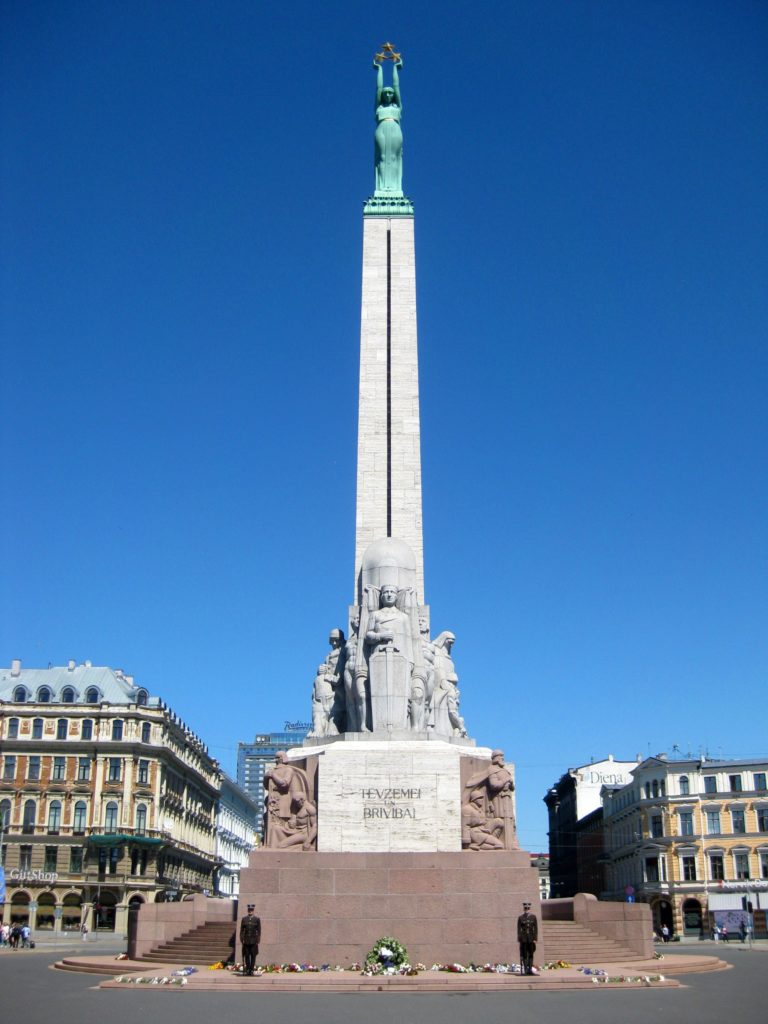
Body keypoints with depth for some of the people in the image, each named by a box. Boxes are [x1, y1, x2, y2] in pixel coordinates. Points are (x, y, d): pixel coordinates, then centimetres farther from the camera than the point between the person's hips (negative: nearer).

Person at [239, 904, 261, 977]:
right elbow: (242, 930, 7)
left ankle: (251, 970, 5)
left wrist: (258, 941, -4)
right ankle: (248, 970, 10)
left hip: (254, 941, -1)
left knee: (253, 956, 0)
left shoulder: (257, 919, 2)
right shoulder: (244, 919, 7)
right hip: (246, 941, 1)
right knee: (246, 956, 2)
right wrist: (241, 940, -1)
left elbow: (259, 931, 1)